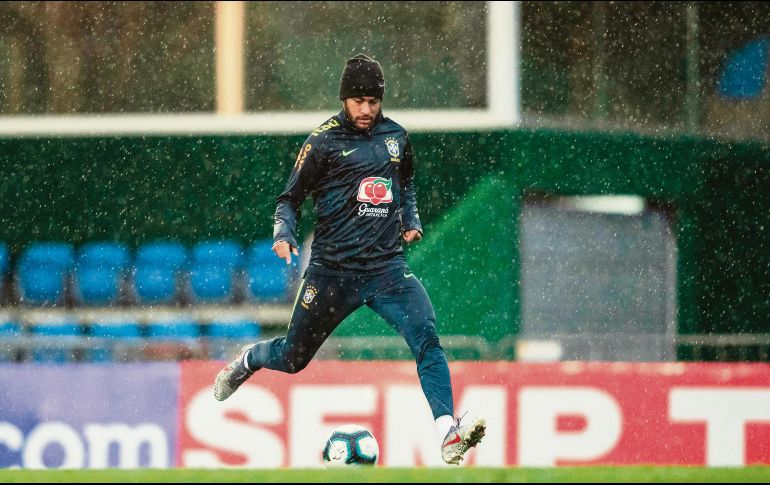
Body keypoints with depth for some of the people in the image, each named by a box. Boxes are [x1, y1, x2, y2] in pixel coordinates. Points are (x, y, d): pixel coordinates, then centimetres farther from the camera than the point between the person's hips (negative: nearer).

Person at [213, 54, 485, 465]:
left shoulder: (395, 137, 9)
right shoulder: (324, 142, -4)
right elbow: (290, 199, -1)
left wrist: (411, 220, 13)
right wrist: (284, 234, -19)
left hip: (387, 268, 2)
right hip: (332, 272, -2)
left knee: (426, 337, -22)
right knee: (292, 358, 10)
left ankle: (448, 435, -30)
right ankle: (249, 359, 47)